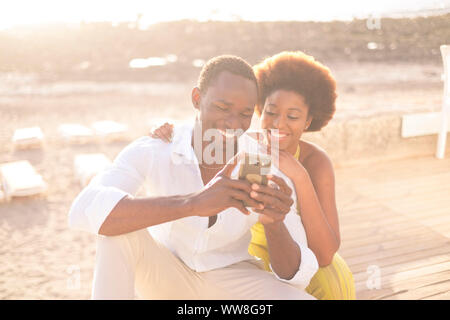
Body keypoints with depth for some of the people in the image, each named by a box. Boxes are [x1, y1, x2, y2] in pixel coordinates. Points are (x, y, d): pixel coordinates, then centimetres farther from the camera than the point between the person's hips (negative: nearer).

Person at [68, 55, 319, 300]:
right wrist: (193, 203, -54)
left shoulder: (268, 173, -21)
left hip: (231, 283, 2)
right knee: (118, 227, -35)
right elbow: (84, 212, -43)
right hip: (165, 275, -1)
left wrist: (274, 223, -43)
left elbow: (296, 276, -20)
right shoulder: (151, 151, -25)